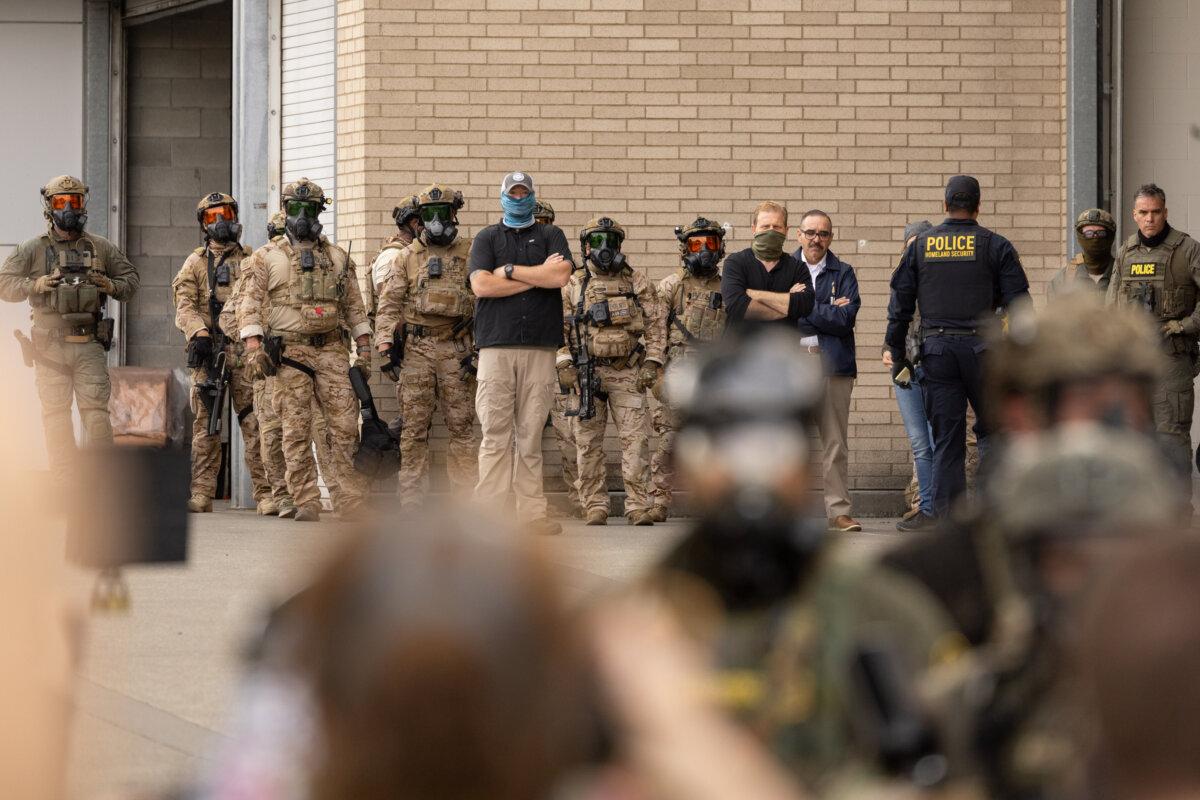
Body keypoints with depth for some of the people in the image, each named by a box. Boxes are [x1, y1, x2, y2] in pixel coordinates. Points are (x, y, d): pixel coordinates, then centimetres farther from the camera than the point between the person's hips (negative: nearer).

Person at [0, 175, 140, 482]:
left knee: (95, 411, -7)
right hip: (49, 348, 0)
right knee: (55, 415, 0)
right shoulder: (32, 249, 7)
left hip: (89, 345, 0)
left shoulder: (101, 248, 11)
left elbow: (131, 279, 16)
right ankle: (66, 486, 4)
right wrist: (34, 285, -16)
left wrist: (112, 286, -5)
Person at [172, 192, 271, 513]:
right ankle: (201, 495, 3)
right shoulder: (196, 263, 12)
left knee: (256, 423, -6)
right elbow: (185, 306, 0)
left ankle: (265, 494, -8)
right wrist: (199, 333, -17)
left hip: (245, 351, 0)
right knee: (206, 424, 1)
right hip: (208, 352, 0)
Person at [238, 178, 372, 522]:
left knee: (345, 425, -5)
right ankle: (306, 503, -1)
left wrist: (364, 349, 10)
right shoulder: (266, 257, 7)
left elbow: (354, 306, 18)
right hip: (289, 352, -2)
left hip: (331, 350, 2)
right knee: (297, 431, -4)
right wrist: (254, 347, -12)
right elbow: (252, 305, 0)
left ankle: (355, 500, -3)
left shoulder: (337, 257, 16)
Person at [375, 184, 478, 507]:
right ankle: (410, 498, 3)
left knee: (462, 425, -2)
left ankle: (467, 496, -1)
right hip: (415, 349, 1)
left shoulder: (471, 253, 9)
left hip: (456, 348, -1)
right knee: (414, 426, 1)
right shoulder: (406, 257, 11)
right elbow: (390, 302, 5)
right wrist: (386, 340, -9)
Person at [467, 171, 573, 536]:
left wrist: (509, 271, -1)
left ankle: (532, 513, 0)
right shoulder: (487, 238, 14)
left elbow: (561, 276, -4)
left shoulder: (550, 236, 15)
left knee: (531, 434, 0)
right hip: (496, 345, -1)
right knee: (496, 433, -7)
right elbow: (481, 285, -3)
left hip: (540, 346, 1)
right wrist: (538, 275, -2)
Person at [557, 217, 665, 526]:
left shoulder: (637, 281, 8)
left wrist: (652, 363, -3)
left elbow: (655, 324, 7)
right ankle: (595, 507, 7)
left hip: (628, 373, -1)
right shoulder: (573, 286, 8)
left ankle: (639, 506, -6)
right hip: (587, 373, 1)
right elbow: (559, 329, 8)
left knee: (635, 439, -7)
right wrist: (565, 368, -2)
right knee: (589, 443, 1)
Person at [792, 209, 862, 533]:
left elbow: (846, 318, -4)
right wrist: (826, 313, -7)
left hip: (833, 364, 0)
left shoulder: (843, 273, 11)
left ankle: (839, 511, 2)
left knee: (835, 443, 0)